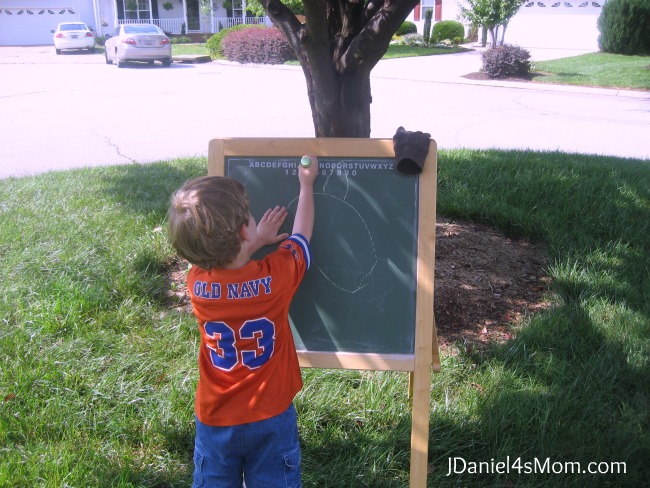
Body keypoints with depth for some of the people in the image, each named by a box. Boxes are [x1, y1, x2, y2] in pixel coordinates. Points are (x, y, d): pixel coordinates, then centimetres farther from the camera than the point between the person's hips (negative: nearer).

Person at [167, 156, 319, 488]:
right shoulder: (276, 276, -21)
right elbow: (301, 235, 1)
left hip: (215, 420, 2)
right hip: (271, 417, -1)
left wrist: (254, 243, 15)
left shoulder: (197, 282, -15)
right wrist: (306, 184, 14)